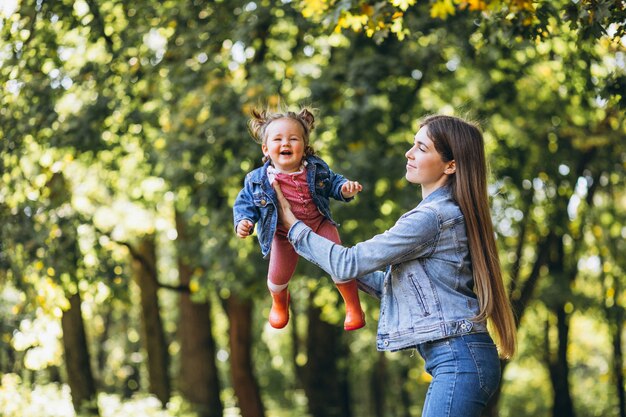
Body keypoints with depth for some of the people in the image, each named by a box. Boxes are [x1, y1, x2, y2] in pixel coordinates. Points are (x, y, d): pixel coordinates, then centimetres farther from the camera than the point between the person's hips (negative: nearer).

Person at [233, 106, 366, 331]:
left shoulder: (316, 169, -11)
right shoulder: (258, 180, -16)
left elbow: (333, 182, 5)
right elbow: (245, 203, -6)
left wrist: (345, 189, -17)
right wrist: (244, 222, -25)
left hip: (319, 224, 1)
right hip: (284, 234, -1)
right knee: (278, 277, 4)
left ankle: (353, 306, 18)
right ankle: (279, 302, 44)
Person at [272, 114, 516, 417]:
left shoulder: (431, 217, -13)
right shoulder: (450, 213, 18)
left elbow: (349, 264, -11)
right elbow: (396, 285, 25)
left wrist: (294, 227, 0)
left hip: (459, 359, -10)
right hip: (458, 359, 10)